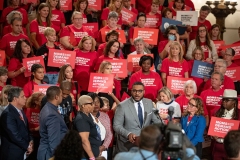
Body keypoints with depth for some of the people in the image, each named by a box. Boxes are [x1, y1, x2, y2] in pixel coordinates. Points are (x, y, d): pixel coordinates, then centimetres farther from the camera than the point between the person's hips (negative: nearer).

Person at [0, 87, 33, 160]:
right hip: (12, 154, -8)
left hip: (23, 152, 8)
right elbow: (14, 135, -20)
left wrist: (30, 141, 2)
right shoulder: (7, 114, -18)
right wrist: (27, 146, -8)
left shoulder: (20, 111, 11)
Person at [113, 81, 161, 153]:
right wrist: (128, 134, -26)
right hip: (127, 145, -3)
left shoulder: (149, 103, 3)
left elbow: (155, 119, 13)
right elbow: (117, 126, -10)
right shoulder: (122, 106, -10)